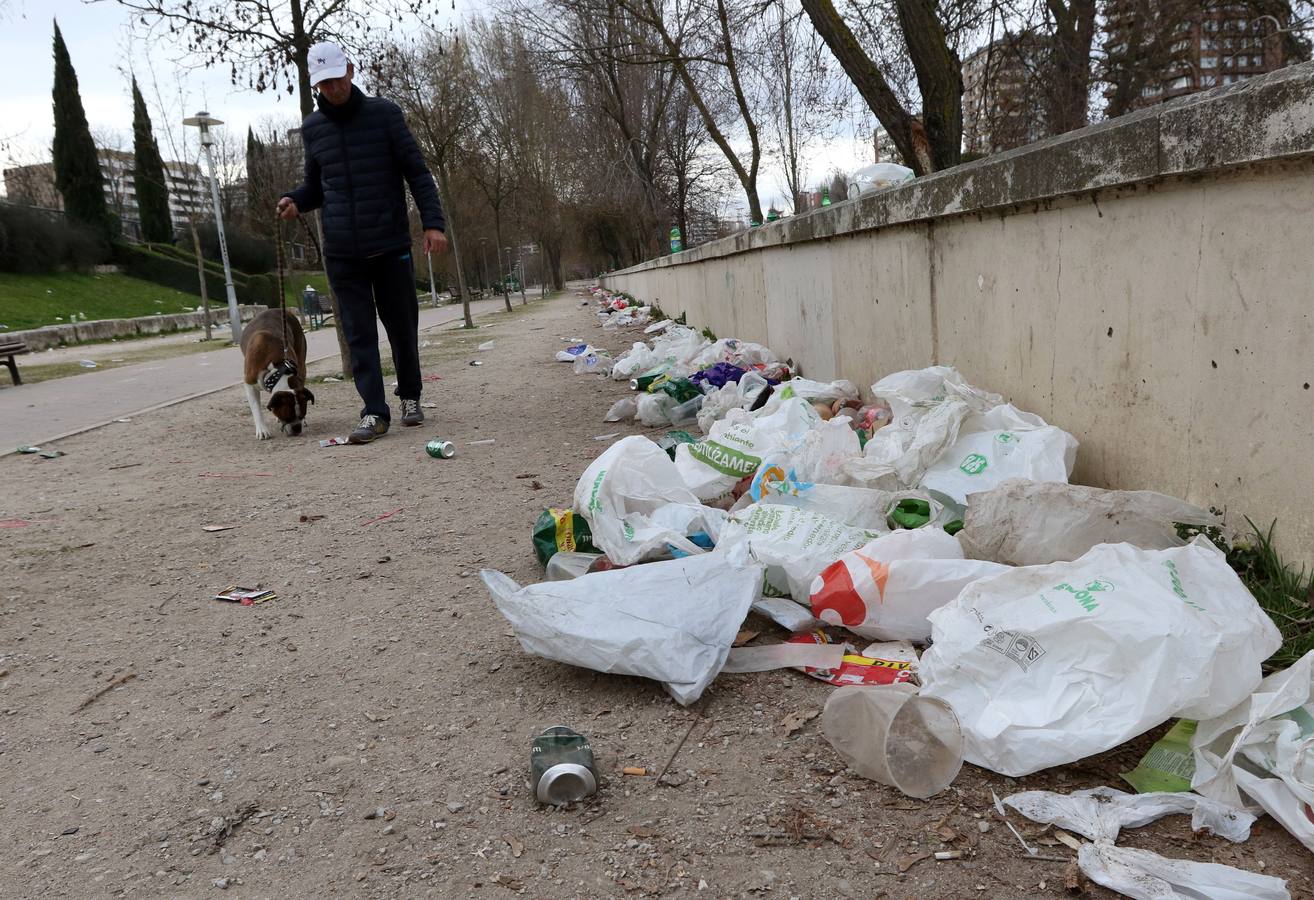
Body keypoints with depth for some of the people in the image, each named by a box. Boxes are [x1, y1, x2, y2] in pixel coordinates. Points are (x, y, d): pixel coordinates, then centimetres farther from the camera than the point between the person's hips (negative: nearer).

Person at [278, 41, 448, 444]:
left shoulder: (384, 113, 0)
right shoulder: (312, 128, 10)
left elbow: (417, 171, -1)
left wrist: (433, 221, -12)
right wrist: (295, 200, -2)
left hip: (391, 244, -2)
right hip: (341, 252, 2)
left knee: (402, 325, 7)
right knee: (359, 332, -3)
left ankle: (410, 397, 25)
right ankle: (374, 412, -2)